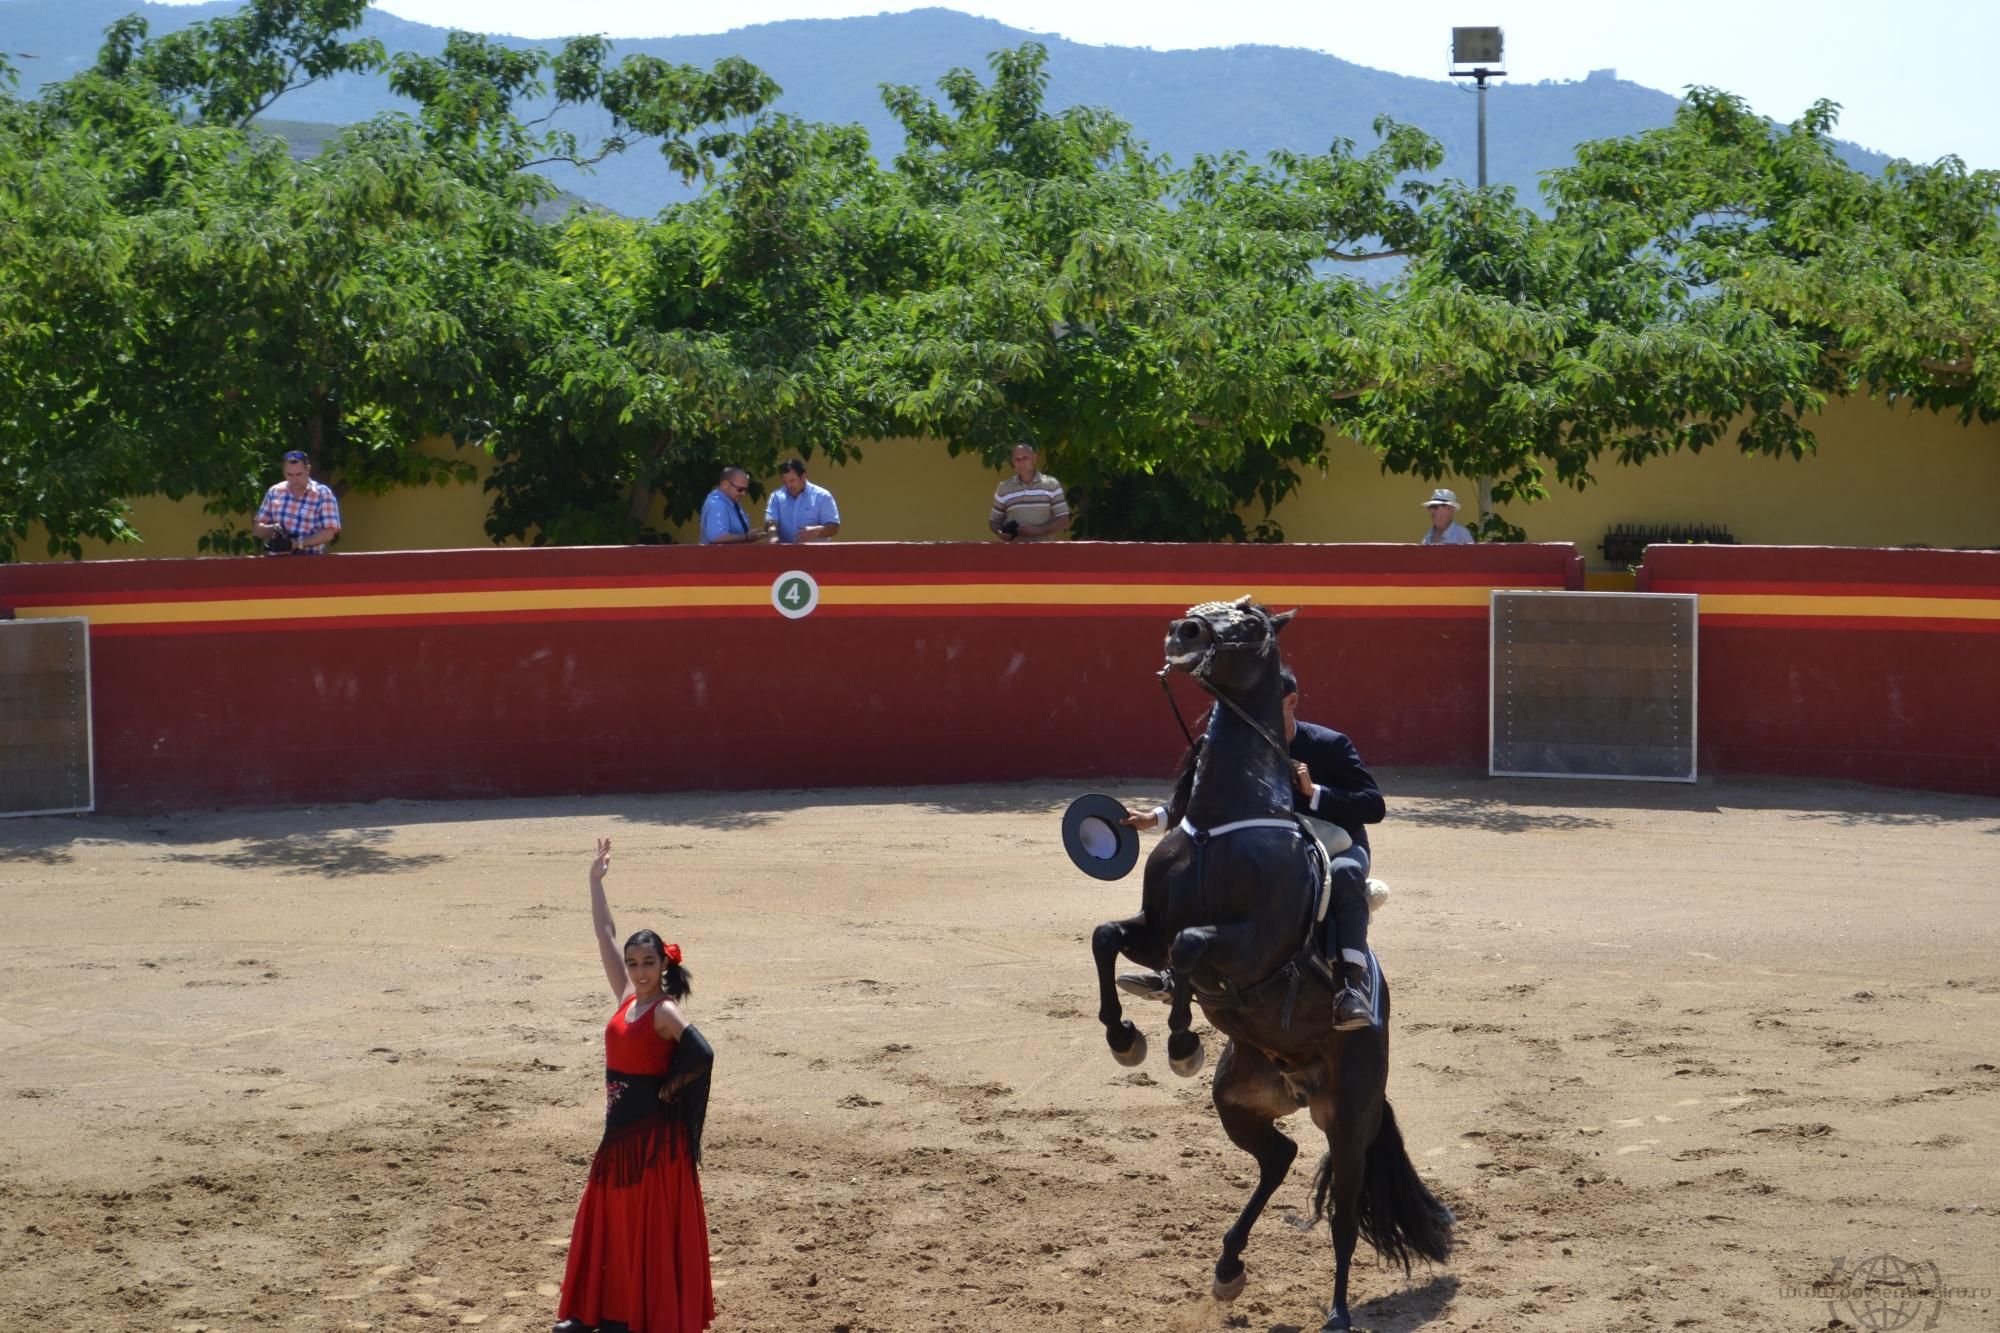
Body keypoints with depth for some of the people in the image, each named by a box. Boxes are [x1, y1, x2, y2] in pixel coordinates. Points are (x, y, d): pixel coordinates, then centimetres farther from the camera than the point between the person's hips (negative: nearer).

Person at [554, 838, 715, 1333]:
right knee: (609, 1219, 14)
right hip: (620, 1126, 8)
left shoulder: (665, 1012, -17)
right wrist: (596, 881, 6)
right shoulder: (627, 997, 3)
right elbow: (605, 936, 7)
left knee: (655, 1223, -1)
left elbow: (702, 1055, -30)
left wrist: (670, 1088, -16)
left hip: (654, 1131, -8)